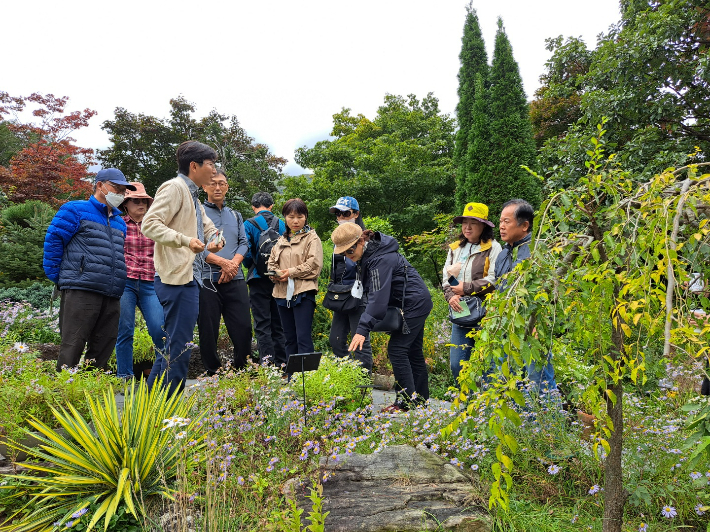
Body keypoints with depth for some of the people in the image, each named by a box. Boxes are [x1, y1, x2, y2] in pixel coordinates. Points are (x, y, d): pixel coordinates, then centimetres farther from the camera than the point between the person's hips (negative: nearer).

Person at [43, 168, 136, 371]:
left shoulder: (120, 222, 22)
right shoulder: (76, 210, 3)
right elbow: (53, 241, -2)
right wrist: (57, 276, -4)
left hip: (112, 297, 7)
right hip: (81, 291, -6)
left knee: (102, 351, 9)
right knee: (72, 347, -6)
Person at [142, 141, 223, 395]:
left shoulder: (193, 197, 22)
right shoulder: (174, 187, -8)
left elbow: (209, 227, 30)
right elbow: (150, 224, -19)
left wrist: (214, 239, 7)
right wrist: (186, 240, -28)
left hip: (188, 278, 11)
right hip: (177, 278, -11)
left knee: (173, 345, 16)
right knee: (179, 346, -7)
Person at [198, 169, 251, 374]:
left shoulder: (235, 215, 20)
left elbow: (244, 243, 11)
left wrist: (233, 264, -8)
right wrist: (223, 262, -14)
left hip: (235, 279, 4)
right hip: (207, 280, -3)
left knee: (243, 327, 1)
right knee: (208, 331, 2)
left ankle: (242, 371, 15)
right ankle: (212, 373, 14)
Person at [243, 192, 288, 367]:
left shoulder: (249, 225, -5)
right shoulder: (282, 224, 4)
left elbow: (247, 254, -8)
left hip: (259, 279, -3)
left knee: (262, 323, 1)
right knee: (278, 323, 11)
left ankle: (266, 358, -11)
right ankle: (281, 362, 14)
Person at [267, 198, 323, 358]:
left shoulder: (312, 238, 1)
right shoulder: (282, 240, 19)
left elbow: (314, 264, -10)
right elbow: (271, 262, 15)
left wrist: (291, 273, -13)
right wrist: (277, 274, -6)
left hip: (303, 292, -6)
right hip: (283, 293, 6)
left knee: (303, 338, -9)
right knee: (289, 337, 13)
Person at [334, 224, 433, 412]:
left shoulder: (381, 259, -25)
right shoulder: (371, 253, 5)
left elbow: (378, 297, -32)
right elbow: (375, 292, 9)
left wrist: (363, 329, -35)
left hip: (413, 304, -10)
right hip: (417, 303, 10)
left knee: (397, 350, -9)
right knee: (413, 352, 14)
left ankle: (407, 400, -2)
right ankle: (420, 398, 24)